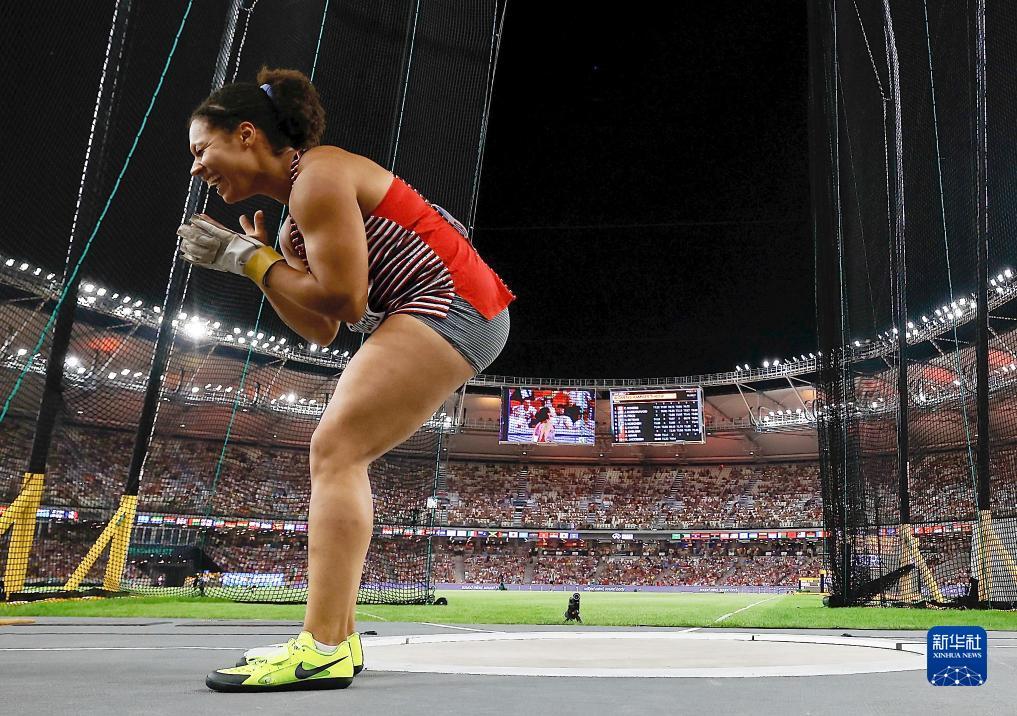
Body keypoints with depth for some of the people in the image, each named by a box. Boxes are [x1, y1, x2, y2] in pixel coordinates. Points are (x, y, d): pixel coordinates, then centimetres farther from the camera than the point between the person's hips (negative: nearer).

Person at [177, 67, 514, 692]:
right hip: (447, 313, 10)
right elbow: (321, 329, 15)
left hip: (453, 304, -10)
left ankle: (323, 651, -15)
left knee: (335, 448, -15)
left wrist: (249, 258, -7)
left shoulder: (319, 175, -11)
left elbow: (346, 302, -16)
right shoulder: (297, 222, 19)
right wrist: (257, 262, 9)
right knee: (339, 455, 7)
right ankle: (337, 636, 10)